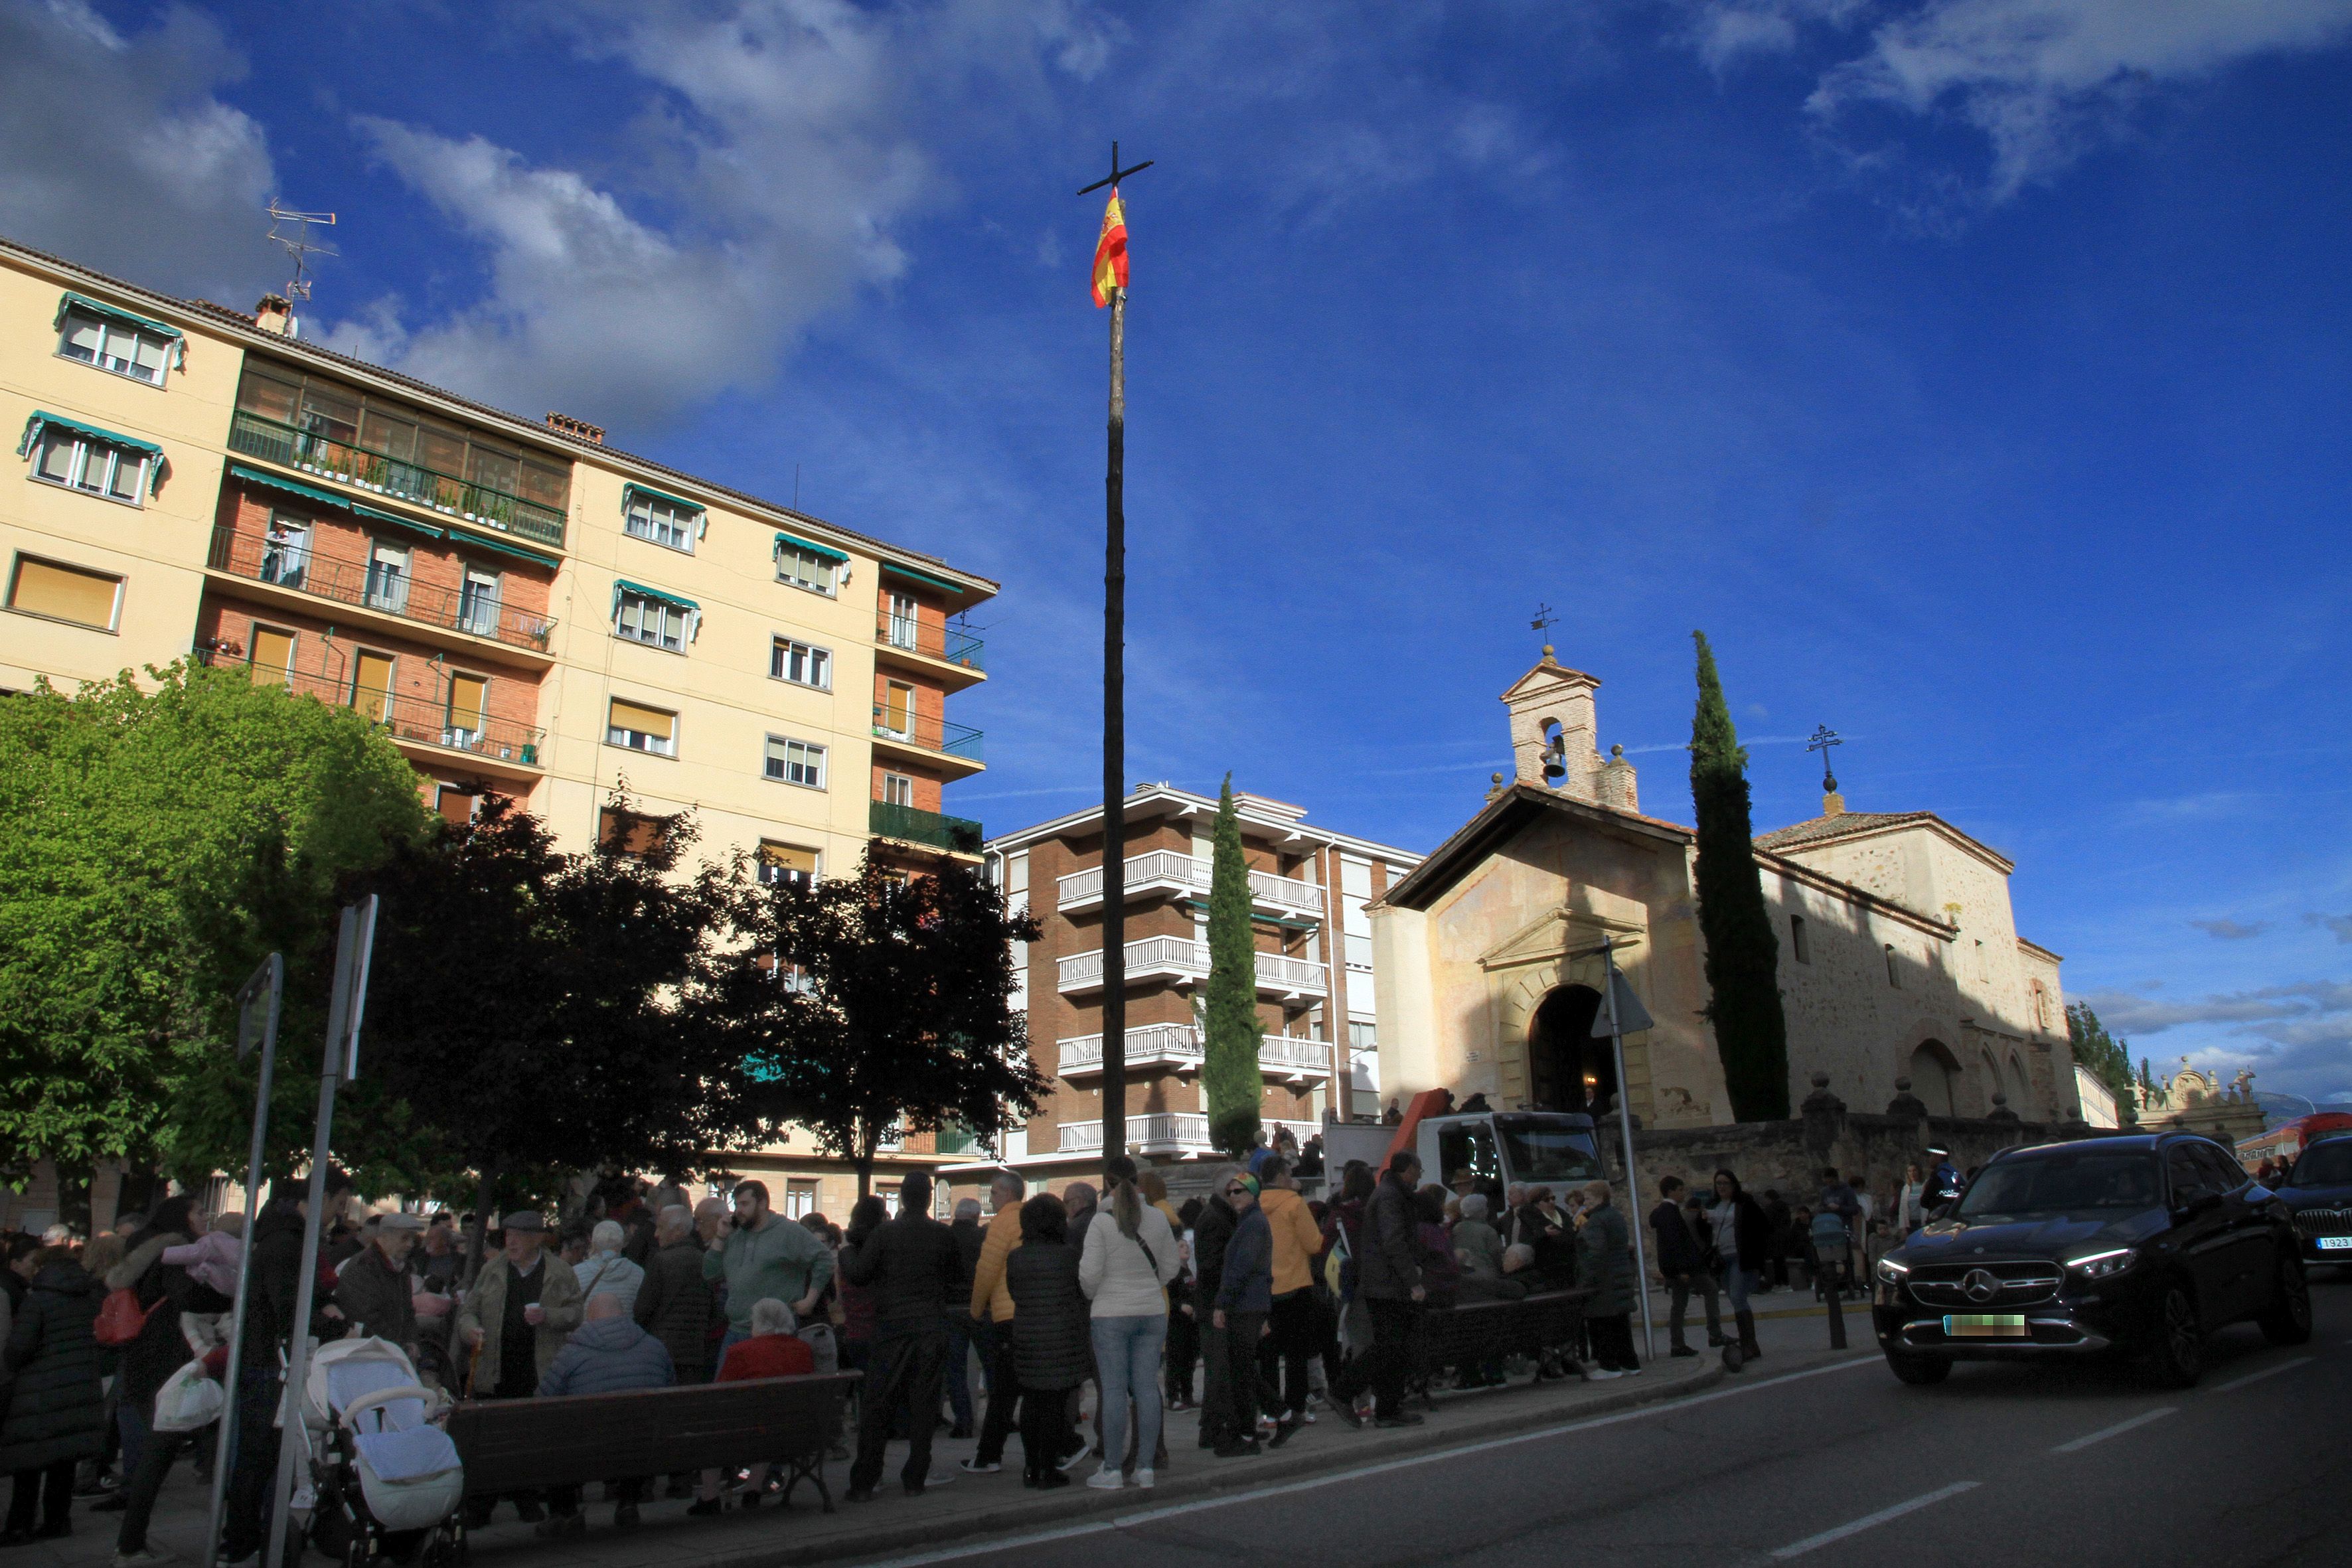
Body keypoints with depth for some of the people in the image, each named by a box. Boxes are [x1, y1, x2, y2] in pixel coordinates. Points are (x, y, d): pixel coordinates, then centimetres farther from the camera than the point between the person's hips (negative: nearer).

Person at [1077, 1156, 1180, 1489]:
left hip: (1111, 1315, -3)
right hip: (1153, 1312, 4)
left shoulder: (1101, 1222, -11)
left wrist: (1091, 1296, 8)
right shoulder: (1158, 1218, 1)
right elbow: (1171, 1267, 8)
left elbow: (1090, 1272, -11)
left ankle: (1113, 1469, 6)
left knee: (1113, 1390, 2)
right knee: (1147, 1387, 8)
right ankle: (1146, 1467, 12)